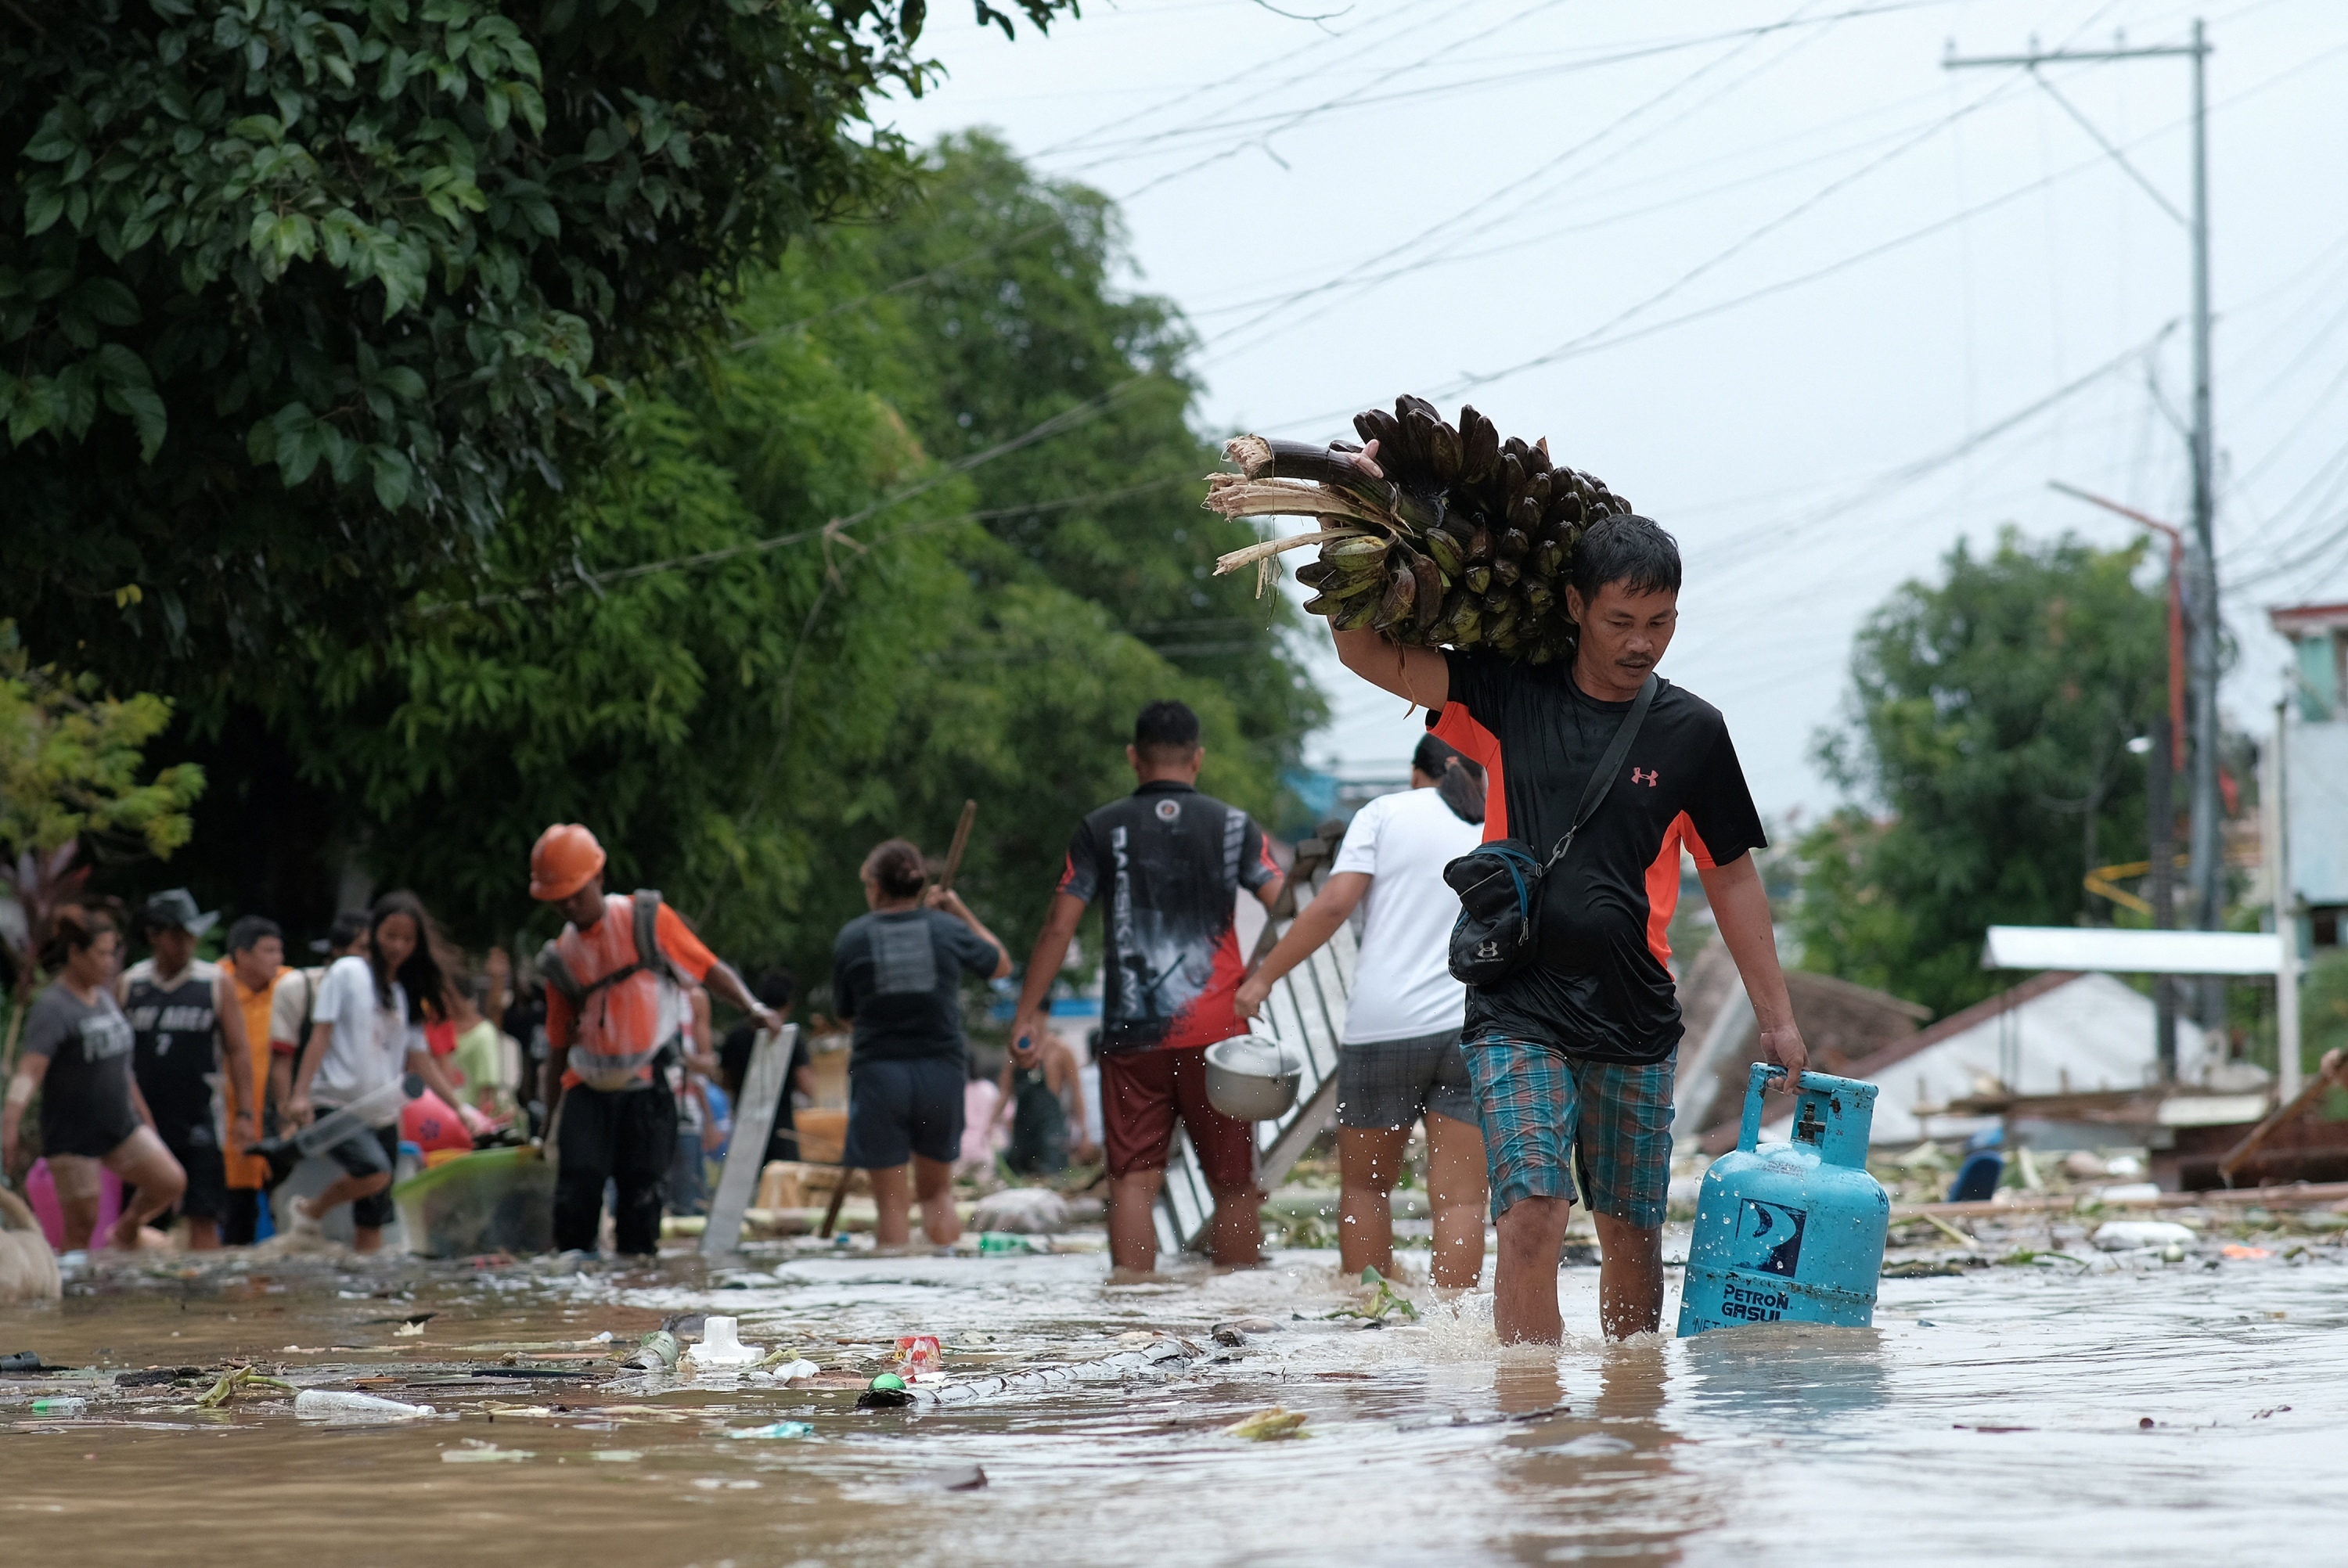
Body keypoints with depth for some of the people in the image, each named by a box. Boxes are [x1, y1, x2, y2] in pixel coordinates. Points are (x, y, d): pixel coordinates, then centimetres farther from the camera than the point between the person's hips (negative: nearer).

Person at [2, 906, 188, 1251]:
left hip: (120, 1123, 7)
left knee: (171, 1182, -1)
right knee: (82, 1224, -4)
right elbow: (30, 1070, -30)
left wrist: (142, 1113, 26)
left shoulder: (104, 995, 8)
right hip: (71, 1135, -7)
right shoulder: (52, 1009, -17)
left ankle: (126, 1231, 23)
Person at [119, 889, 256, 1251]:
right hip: (142, 1122, 2)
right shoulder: (128, 985, 6)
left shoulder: (215, 983, 2)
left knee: (202, 1219, -5)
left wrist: (245, 1113, -4)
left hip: (198, 1122, -2)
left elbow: (238, 1051, 3)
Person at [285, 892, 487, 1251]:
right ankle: (309, 1212, -4)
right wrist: (301, 1093, -13)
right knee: (374, 1172, -28)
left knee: (372, 1220, 4)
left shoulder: (407, 993, 18)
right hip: (336, 1105, -6)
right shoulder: (348, 973, 0)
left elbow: (420, 1060, 19)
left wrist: (461, 1106, 12)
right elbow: (321, 1033, -5)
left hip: (382, 1115, 6)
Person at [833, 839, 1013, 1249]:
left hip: (878, 1073, -2)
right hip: (942, 1070, 2)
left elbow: (846, 1015, 4)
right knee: (937, 1191, 15)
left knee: (890, 1200, 3)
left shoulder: (852, 937, -4)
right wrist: (963, 912, 22)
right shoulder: (948, 929, 0)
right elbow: (1001, 965, 18)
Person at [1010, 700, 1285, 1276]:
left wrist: (1029, 1011, 7)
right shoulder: (1232, 825, 4)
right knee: (1233, 1182, 7)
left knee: (1132, 1179, -1)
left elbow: (1059, 927, 0)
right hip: (1216, 1033, 0)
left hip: (1132, 1034, 0)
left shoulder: (1102, 829, 3)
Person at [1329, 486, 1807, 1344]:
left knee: (1632, 1236, 8)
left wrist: (1777, 1018, 11)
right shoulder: (1508, 696, 2)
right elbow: (1366, 653, -2)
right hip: (1517, 1008, -2)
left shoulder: (1692, 731, 5)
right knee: (1532, 1215, -17)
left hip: (1636, 1020, 2)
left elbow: (1732, 877, 12)